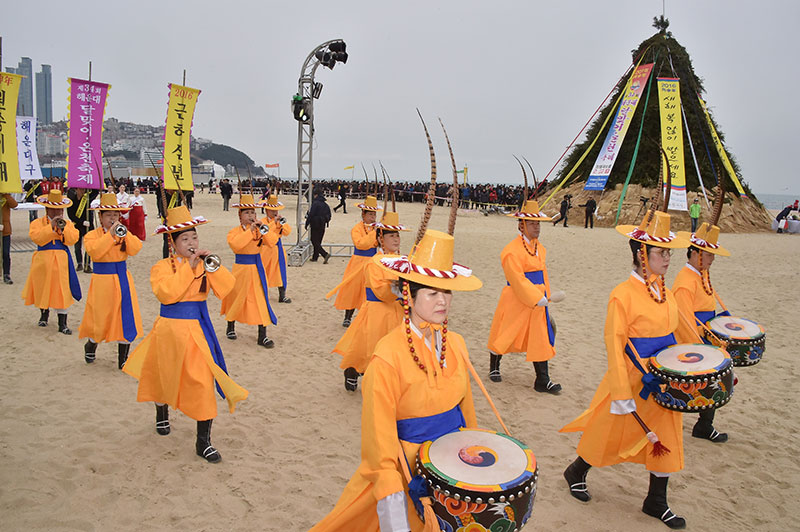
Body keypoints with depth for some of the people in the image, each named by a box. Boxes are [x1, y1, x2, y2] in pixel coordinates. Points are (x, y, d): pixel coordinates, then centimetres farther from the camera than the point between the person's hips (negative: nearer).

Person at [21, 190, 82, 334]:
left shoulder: (67, 223, 9)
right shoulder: (37, 223, 3)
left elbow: (72, 240, -5)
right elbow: (37, 238, -14)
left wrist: (63, 228, -17)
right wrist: (51, 227, -18)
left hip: (61, 261, 0)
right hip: (43, 259, 0)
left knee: (62, 290, -5)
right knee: (43, 288, 11)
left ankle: (62, 323, -1)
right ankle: (44, 313, 39)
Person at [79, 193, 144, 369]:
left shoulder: (124, 233, 8)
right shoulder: (92, 235, -1)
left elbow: (135, 249, -8)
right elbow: (94, 252, -21)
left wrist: (125, 233, -17)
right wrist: (110, 234, -21)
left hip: (123, 280, 3)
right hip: (102, 281, -3)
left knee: (125, 317, 0)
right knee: (99, 317, 5)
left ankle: (123, 359, 10)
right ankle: (91, 346, 37)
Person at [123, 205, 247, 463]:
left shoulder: (204, 265, 2)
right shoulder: (162, 267, -7)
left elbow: (225, 289, -9)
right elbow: (166, 293, -25)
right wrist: (187, 266, -21)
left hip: (197, 329, 1)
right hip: (170, 328, -1)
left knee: (202, 380, -8)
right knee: (163, 376, 20)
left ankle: (203, 441, 2)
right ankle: (162, 414, 53)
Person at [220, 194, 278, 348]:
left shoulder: (258, 230, 5)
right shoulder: (235, 231, -6)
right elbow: (235, 244, -28)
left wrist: (262, 228, -18)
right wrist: (250, 229, -27)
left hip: (257, 268, 3)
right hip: (242, 268, -3)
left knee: (261, 300, -2)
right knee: (237, 298, 11)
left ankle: (262, 336, 2)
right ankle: (231, 327, 37)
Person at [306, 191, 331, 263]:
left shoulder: (315, 203, -13)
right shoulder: (326, 205, 8)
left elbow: (311, 214, -17)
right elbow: (329, 216, 12)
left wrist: (307, 224, -9)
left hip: (315, 225, -7)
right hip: (322, 225, 7)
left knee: (314, 242, -5)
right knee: (318, 242, 15)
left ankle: (325, 254, -19)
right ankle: (315, 257, 21)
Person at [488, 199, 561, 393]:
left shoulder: (540, 248, 9)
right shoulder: (512, 251, -17)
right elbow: (518, 280, -22)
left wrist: (544, 297, 13)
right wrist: (537, 299, -23)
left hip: (537, 302, 7)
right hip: (516, 302, -7)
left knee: (541, 339, 5)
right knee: (505, 335, 8)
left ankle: (543, 381, 11)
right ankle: (494, 367, 32)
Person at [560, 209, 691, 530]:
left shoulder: (664, 292, 3)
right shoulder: (623, 295, -19)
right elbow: (614, 346, -20)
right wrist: (622, 394, -21)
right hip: (634, 380, -7)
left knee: (666, 440, 13)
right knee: (609, 434, 10)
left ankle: (656, 502, 32)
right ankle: (576, 473, 37)